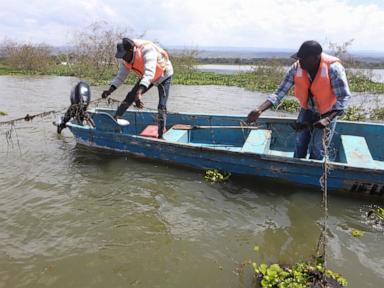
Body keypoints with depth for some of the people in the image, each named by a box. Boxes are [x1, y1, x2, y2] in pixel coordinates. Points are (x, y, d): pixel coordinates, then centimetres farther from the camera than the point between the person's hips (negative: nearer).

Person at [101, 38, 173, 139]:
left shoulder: (147, 50, -40)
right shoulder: (125, 59, -17)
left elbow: (149, 74, -52)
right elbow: (120, 76, -10)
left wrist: (139, 93, -64)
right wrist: (110, 90, -26)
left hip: (163, 75, -6)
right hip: (146, 76, 6)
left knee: (161, 107, -14)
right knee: (130, 96, -2)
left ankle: (160, 136, -7)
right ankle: (114, 120, 8)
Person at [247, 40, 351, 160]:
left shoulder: (333, 68, -29)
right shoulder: (296, 68, -19)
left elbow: (344, 97, -24)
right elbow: (279, 93, -18)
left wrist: (328, 119, -37)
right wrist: (259, 110, -31)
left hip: (327, 113, -3)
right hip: (307, 110, 3)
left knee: (317, 151, -1)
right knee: (299, 146, 7)